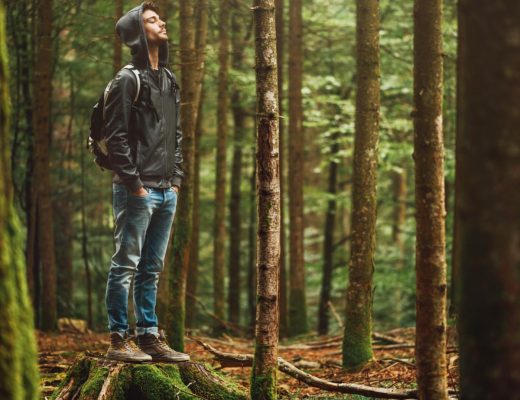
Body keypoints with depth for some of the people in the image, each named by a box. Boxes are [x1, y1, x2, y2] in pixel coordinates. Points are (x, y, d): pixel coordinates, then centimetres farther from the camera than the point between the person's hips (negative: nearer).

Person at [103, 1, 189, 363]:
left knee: (151, 269, 12)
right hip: (138, 191, -8)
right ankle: (119, 340, 1)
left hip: (167, 192, 8)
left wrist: (176, 178, 11)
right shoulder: (128, 80, -9)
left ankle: (149, 336, 17)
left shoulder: (169, 81, 16)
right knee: (126, 265, -3)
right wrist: (134, 184, -16)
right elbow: (116, 137, -14)